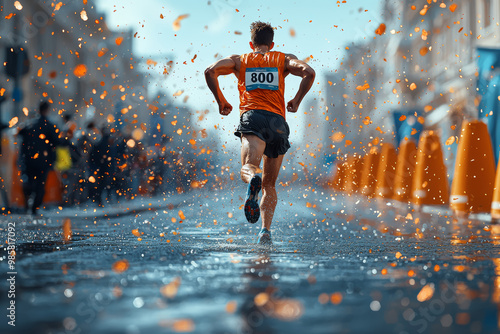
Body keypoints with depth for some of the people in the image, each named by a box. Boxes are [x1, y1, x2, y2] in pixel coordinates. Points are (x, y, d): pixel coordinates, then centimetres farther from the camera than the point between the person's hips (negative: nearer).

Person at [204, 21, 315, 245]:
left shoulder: (239, 60, 23)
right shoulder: (284, 59, 23)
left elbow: (210, 71, 7)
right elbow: (309, 72, 4)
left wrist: (220, 101, 16)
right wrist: (296, 102, 15)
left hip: (252, 117, -2)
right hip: (278, 121, 2)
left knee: (248, 167, -23)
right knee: (270, 184, 12)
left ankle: (252, 180, -60)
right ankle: (266, 231, -3)